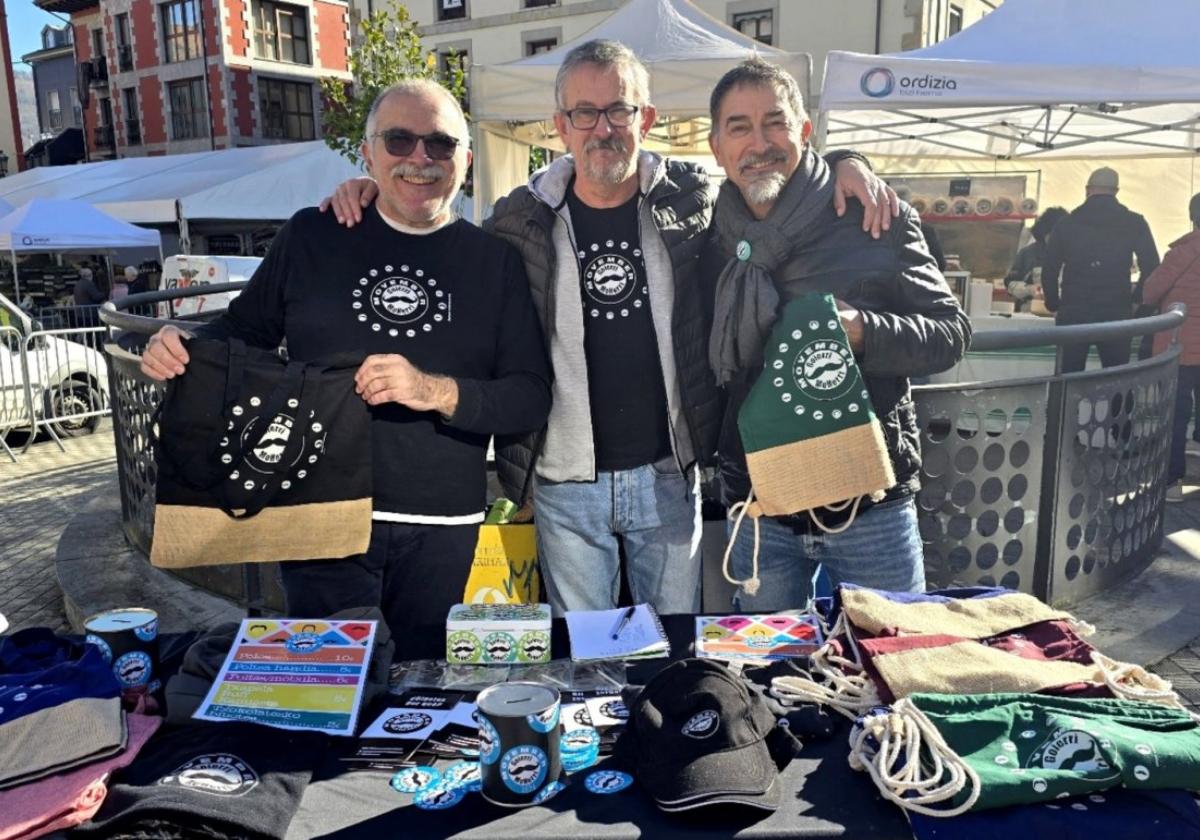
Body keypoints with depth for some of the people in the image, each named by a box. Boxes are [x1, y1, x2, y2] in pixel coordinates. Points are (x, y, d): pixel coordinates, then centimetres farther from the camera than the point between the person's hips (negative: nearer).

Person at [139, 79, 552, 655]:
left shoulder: (494, 261, 2)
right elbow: (243, 330, 15)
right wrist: (178, 348, -6)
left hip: (440, 531, 1)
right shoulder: (311, 236, 4)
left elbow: (532, 397, -3)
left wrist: (436, 391, -19)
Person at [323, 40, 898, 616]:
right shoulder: (522, 218, -2)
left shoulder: (691, 200, 0)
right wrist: (374, 195, -1)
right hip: (565, 484, 0)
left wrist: (844, 167, -4)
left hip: (668, 476, 1)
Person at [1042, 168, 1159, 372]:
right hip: (1116, 313, 0)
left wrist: (1054, 306, 14)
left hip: (1072, 313, 1)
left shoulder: (1067, 222, 5)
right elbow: (1151, 268, -1)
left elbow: (1049, 270, 4)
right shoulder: (1134, 223, 3)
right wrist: (1135, 301, 12)